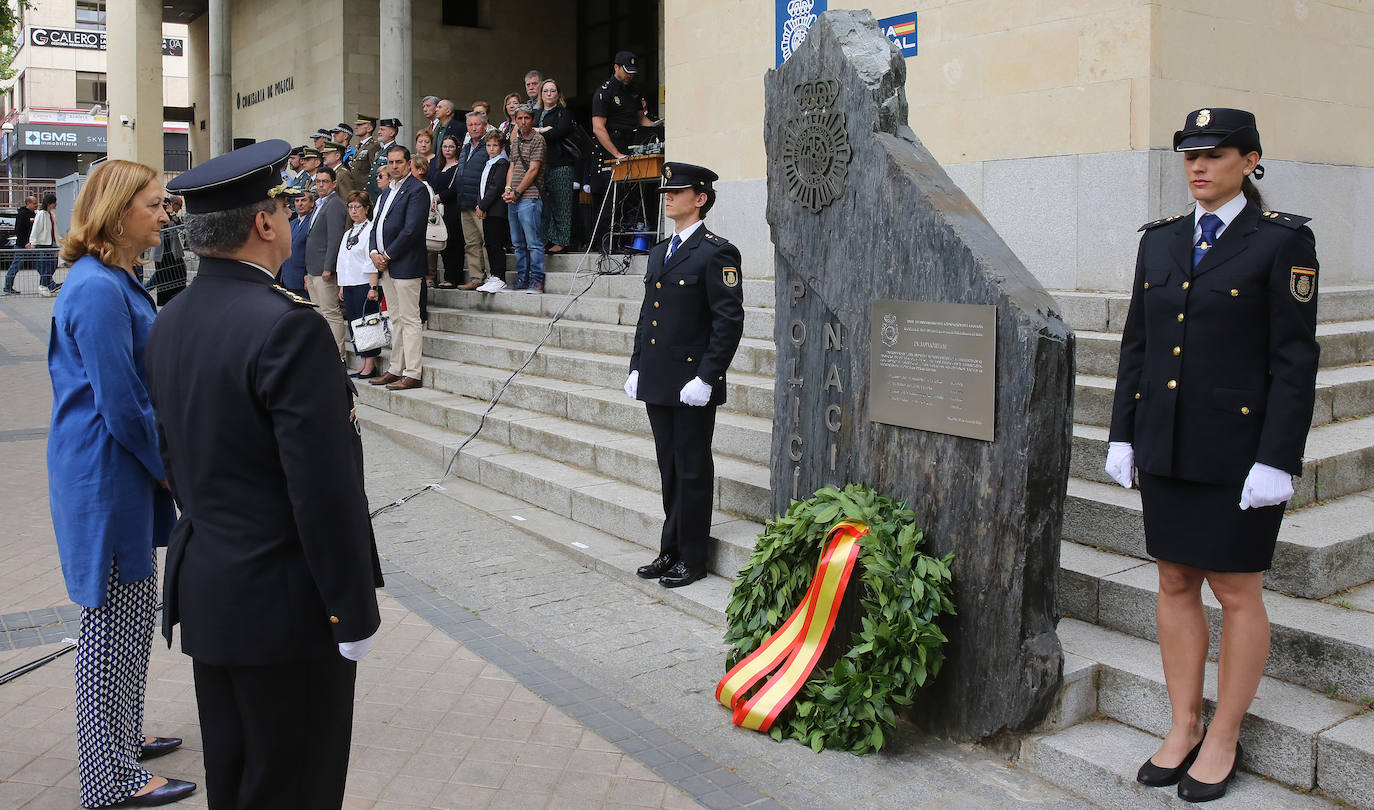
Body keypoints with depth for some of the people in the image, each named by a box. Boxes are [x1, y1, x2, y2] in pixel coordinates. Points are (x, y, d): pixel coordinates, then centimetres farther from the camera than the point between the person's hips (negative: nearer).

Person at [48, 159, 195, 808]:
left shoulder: (117, 281, 12)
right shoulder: (99, 290, -21)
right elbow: (122, 406, -22)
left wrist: (167, 462, 13)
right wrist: (169, 467, -9)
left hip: (125, 472, 10)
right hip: (106, 478, -10)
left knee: (133, 613, 20)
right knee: (114, 620, 0)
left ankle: (121, 736, 36)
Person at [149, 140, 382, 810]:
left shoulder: (169, 324, 5)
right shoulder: (287, 327, -22)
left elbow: (174, 459, 13)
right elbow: (326, 489, -23)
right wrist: (355, 611, -15)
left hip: (202, 591, 9)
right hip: (286, 604, -8)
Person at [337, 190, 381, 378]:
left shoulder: (371, 229, -7)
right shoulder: (348, 233, 19)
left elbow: (372, 262, -13)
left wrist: (373, 287, -17)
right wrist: (341, 286, 16)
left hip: (365, 285, -8)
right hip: (349, 285, 8)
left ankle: (370, 366, -3)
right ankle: (362, 365, 11)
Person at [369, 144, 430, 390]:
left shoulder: (417, 189, -9)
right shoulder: (387, 192, 20)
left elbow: (411, 229, -17)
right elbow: (377, 225, 20)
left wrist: (388, 256, -13)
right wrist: (374, 253, 2)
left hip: (406, 265, -9)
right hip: (386, 266, 9)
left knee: (409, 320, -6)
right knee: (396, 319, 13)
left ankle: (412, 374, -4)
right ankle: (396, 370, 18)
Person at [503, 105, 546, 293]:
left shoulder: (538, 139, -5)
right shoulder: (515, 141, 18)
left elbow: (533, 170, -11)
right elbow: (512, 168, 19)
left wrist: (517, 192, -11)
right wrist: (508, 189, 2)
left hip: (529, 198, -8)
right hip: (513, 199, 8)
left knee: (534, 242, -7)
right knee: (518, 244, 11)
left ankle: (536, 281, -5)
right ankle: (522, 279, 18)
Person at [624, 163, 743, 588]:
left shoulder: (716, 253, -10)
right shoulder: (659, 252, 15)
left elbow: (729, 322, -14)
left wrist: (706, 379, -18)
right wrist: (637, 368, 13)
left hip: (693, 386, -8)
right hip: (658, 384, 8)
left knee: (693, 472, 2)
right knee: (669, 470, 15)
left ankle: (692, 559, 13)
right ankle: (670, 551, 26)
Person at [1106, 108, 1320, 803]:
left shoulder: (1283, 240, -6)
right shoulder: (1161, 239, 10)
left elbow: (1295, 359, -9)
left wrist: (1277, 461, -14)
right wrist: (1122, 434, 8)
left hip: (1240, 449, -5)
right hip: (1166, 446, 5)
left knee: (1236, 592, 5)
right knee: (1175, 583, 11)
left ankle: (1223, 740, 21)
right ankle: (1183, 728, 26)